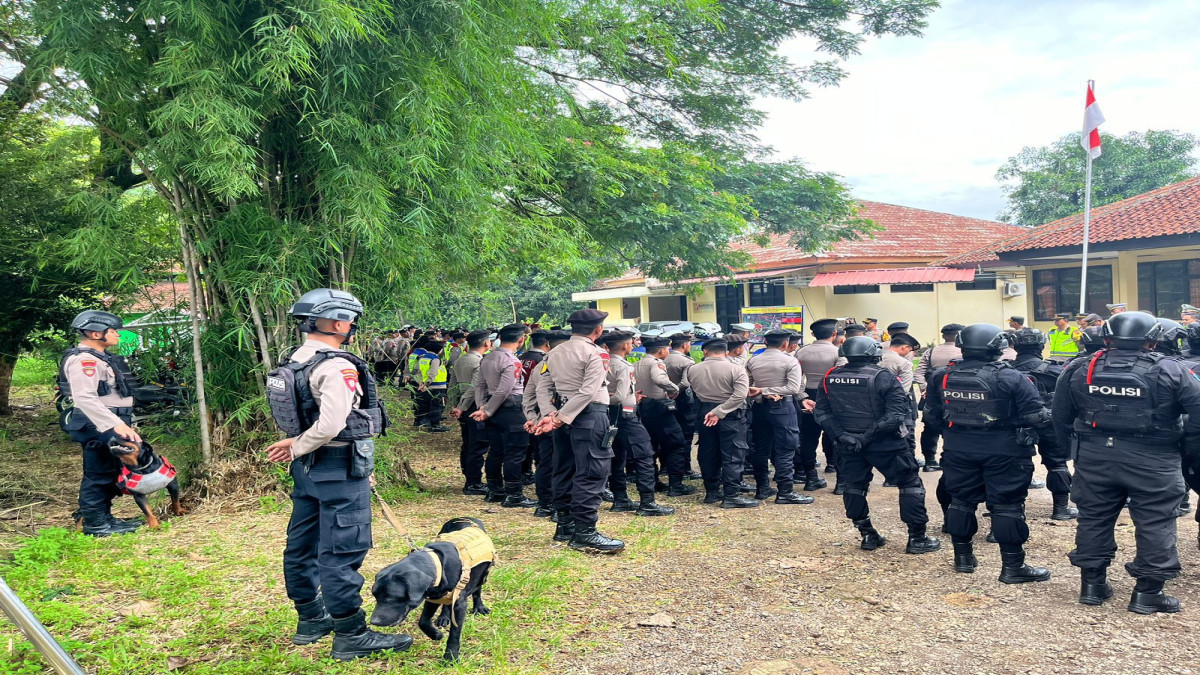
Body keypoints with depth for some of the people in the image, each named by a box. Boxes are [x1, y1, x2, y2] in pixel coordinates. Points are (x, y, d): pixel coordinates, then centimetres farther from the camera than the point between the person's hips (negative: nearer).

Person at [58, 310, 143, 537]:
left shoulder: (99, 357, 17)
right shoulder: (83, 360, -17)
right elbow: (85, 398, -28)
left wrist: (123, 423, 25)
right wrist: (117, 425, -33)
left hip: (109, 424, 11)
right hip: (98, 426, -11)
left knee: (112, 472, 17)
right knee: (99, 474, -3)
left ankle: (102, 516, 29)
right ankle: (95, 524, 6)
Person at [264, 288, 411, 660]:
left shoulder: (295, 361, 10)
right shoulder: (337, 367, -20)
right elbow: (329, 425, -27)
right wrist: (296, 448, -13)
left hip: (309, 466, 10)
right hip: (340, 468, -10)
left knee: (303, 544, 15)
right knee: (343, 550, -4)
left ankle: (311, 620, 29)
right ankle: (351, 635, 3)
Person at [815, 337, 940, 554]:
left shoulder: (830, 378, 0)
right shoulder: (884, 377, -13)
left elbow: (821, 412, 0)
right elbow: (896, 415, -20)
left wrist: (841, 434, -6)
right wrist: (871, 434, -16)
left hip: (849, 445, 3)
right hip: (884, 445, -3)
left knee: (853, 487, 18)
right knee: (910, 485, 10)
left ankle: (867, 536, 23)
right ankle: (917, 538, 13)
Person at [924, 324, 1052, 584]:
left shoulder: (943, 376, -3)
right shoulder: (1010, 378, -17)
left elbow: (934, 411, 8)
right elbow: (1034, 415, -15)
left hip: (958, 448, 4)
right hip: (1003, 451, -4)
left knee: (961, 501, 16)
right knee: (1007, 506, 5)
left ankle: (963, 557, 27)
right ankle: (1012, 567, 11)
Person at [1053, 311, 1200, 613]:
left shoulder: (1082, 370, 3)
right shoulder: (1172, 372, -6)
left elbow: (1061, 416, 9)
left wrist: (1072, 446, 17)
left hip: (1095, 458, 3)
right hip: (1153, 463, -3)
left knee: (1094, 518, 13)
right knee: (1155, 524, 7)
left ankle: (1092, 584, 21)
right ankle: (1147, 592, 11)